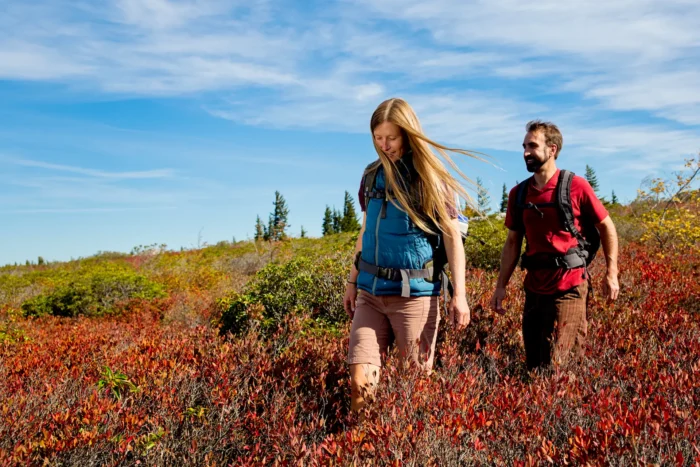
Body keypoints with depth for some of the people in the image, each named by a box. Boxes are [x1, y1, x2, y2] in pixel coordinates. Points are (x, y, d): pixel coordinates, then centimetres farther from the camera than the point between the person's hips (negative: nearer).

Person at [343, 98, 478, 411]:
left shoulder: (430, 178, -5)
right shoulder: (372, 175, 9)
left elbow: (452, 236, -4)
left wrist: (459, 295, -10)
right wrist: (352, 281, 19)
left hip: (414, 294, -4)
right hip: (370, 293, 4)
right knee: (360, 382, -2)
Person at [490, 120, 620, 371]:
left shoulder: (575, 186, -8)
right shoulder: (518, 194, 5)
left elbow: (607, 228, 1)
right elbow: (512, 242, 11)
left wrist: (611, 274, -3)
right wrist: (501, 286, 7)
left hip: (569, 287, -5)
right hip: (534, 288, 5)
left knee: (557, 367, -4)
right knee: (533, 364, 12)